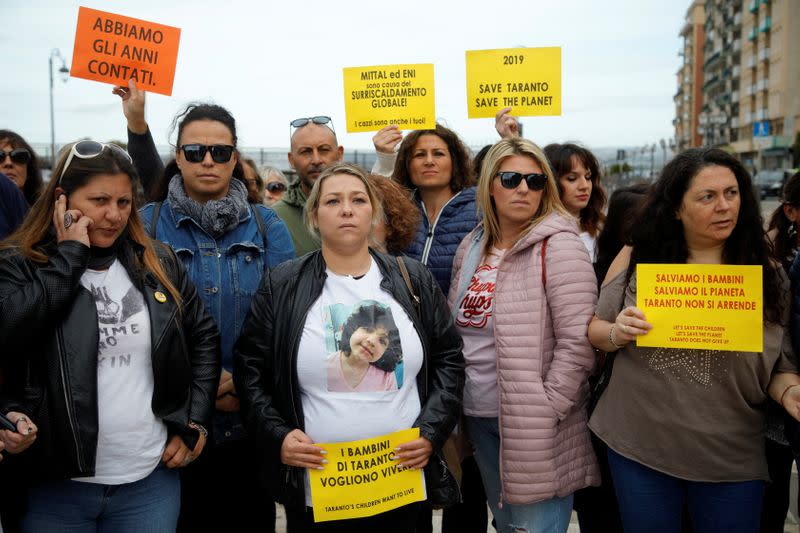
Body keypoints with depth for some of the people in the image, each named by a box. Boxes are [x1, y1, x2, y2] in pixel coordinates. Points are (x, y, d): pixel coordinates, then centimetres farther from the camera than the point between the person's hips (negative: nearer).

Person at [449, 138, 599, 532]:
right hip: (479, 416, 6)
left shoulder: (558, 246, -11)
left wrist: (544, 411, -18)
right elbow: (454, 326, 17)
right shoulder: (471, 247, 9)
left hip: (533, 425, -6)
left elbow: (578, 342, -16)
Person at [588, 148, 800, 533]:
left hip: (732, 459, 0)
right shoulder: (637, 257, -1)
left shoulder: (764, 270, 0)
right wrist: (616, 334, -16)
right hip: (638, 445, 0)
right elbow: (594, 330, 5)